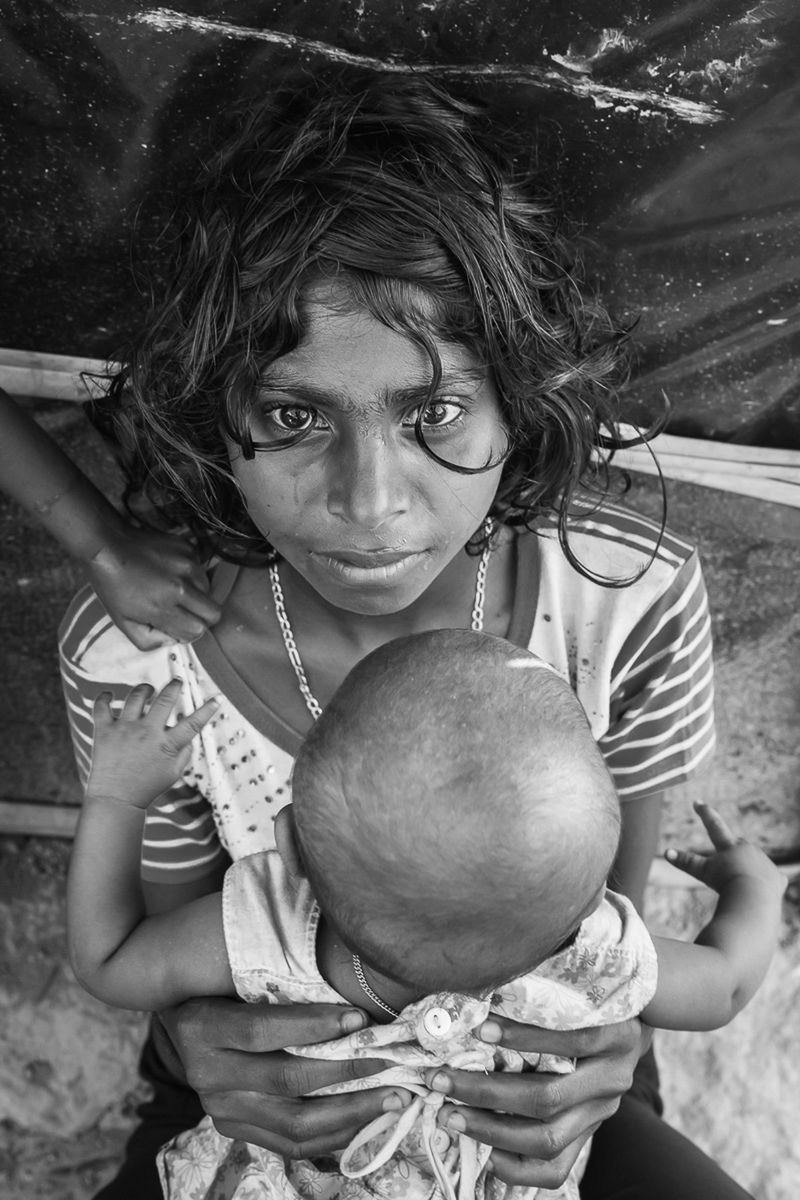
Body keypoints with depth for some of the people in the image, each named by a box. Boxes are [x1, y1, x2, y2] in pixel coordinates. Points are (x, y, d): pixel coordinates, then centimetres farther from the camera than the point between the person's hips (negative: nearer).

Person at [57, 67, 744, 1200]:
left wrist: (606, 1033, -28)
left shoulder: (636, 597, -23)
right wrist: (198, 1046, -30)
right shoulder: (128, 658, -24)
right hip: (268, 1093, -1)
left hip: (533, 1092, 3)